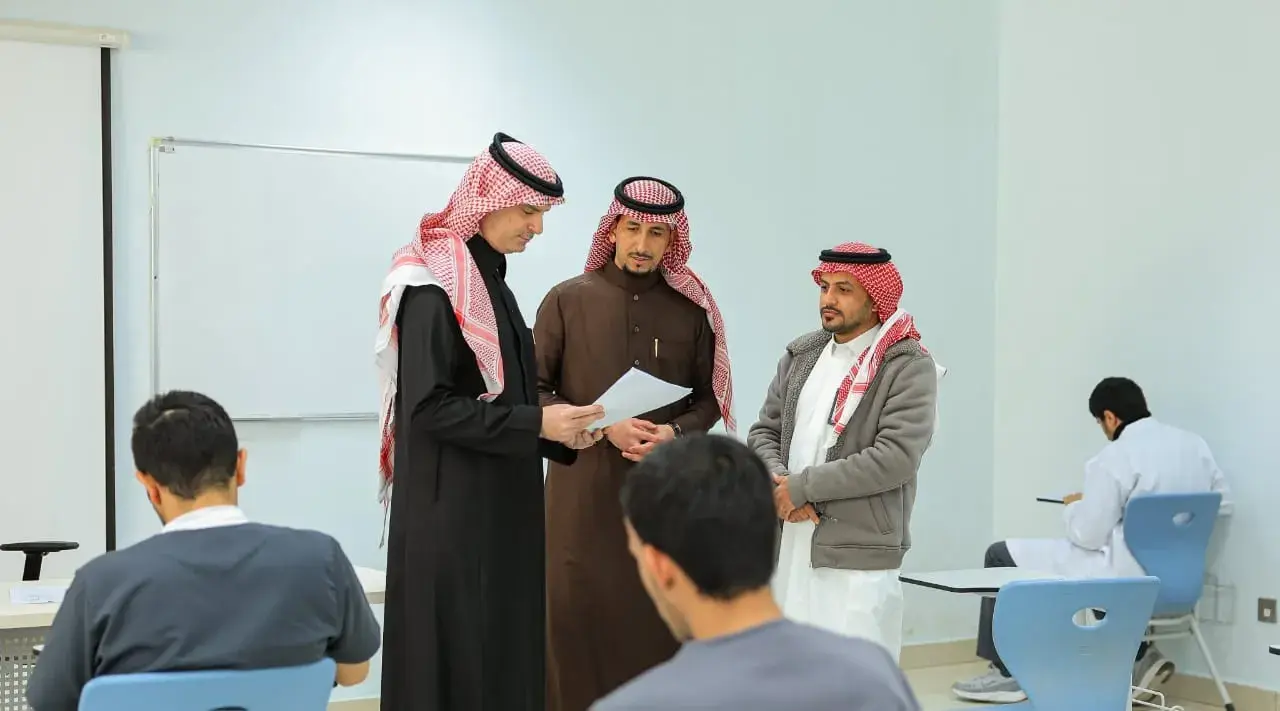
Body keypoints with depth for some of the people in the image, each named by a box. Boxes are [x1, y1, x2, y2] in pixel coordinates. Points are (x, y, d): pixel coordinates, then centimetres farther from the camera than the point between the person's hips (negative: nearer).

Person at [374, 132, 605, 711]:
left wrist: (560, 433, 4)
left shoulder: (489, 279, 13)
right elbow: (429, 405, -21)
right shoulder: (433, 286, -14)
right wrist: (535, 423, -20)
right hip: (451, 510, -9)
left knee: (501, 652, 11)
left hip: (498, 506, 9)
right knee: (454, 656, -3)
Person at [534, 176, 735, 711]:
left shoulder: (692, 310, 5)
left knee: (658, 615, 3)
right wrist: (602, 428, -13)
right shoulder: (567, 300, 0)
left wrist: (674, 433, -11)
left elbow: (709, 399, 9)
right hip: (581, 484, -1)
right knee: (576, 611, -1)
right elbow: (533, 392, -1)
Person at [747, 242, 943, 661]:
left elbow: (896, 458, -16)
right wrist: (779, 482, -9)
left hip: (858, 557, -6)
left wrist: (801, 486, -13)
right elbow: (764, 432, 13)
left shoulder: (908, 367, -6)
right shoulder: (801, 355, 13)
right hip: (786, 549, 6)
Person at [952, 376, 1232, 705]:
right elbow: (1223, 504, 14)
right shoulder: (1196, 445, 4)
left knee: (1001, 556, 5)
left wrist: (1074, 505, 5)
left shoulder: (1116, 457, -17)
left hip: (1128, 575, -8)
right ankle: (1138, 654, 26)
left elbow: (1087, 534, -16)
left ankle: (1008, 673, 11)